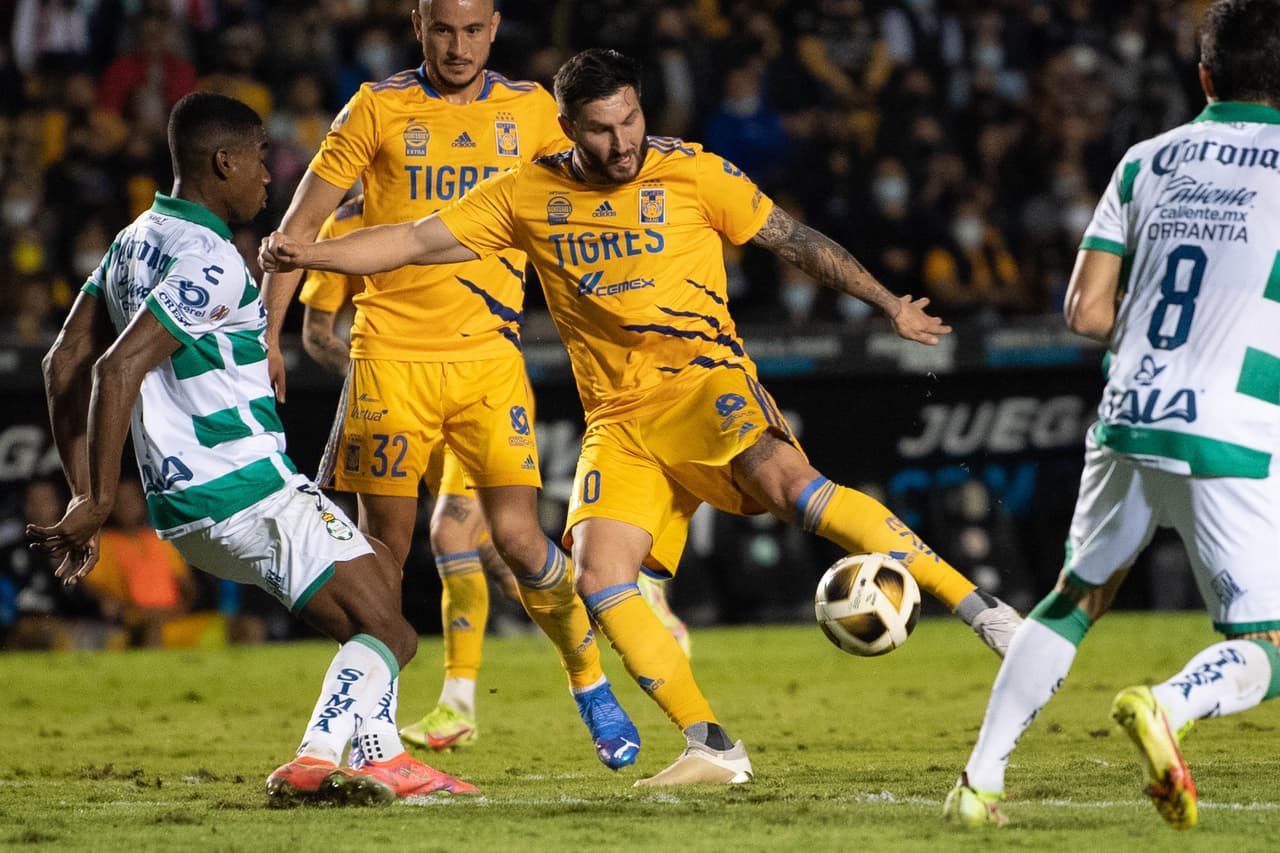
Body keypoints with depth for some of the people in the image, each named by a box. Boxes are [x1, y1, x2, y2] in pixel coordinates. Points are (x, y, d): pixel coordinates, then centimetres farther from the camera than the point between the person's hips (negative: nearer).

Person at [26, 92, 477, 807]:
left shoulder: (135, 243, 13)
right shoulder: (209, 260, -17)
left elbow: (64, 362, 14)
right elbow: (118, 368, -26)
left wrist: (84, 496, 12)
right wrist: (97, 503, -23)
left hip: (184, 499, 10)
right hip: (247, 491, -10)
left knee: (378, 571, 25)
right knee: (389, 633, -6)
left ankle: (379, 756, 20)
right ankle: (315, 763, -24)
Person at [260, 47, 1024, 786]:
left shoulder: (693, 175, -1)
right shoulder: (527, 197, 5)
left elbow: (796, 242, 8)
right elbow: (415, 242, 5)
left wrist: (891, 305, 9)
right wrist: (306, 255, -7)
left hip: (705, 381, -4)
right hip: (619, 419, 4)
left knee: (786, 481, -33)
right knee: (601, 581, -16)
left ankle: (976, 607, -31)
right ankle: (711, 748, -9)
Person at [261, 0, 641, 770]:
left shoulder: (531, 110, 7)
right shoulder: (379, 109, 0)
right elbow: (302, 223, 2)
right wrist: (267, 333, -5)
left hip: (489, 358, 1)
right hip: (391, 354, -1)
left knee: (518, 535, -9)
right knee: (385, 547, 0)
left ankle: (591, 682, 13)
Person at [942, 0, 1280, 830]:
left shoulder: (1148, 160, 10)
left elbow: (1087, 310, 10)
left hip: (1128, 419, 5)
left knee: (1076, 600, 25)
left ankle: (981, 777, 17)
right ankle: (1167, 706, -30)